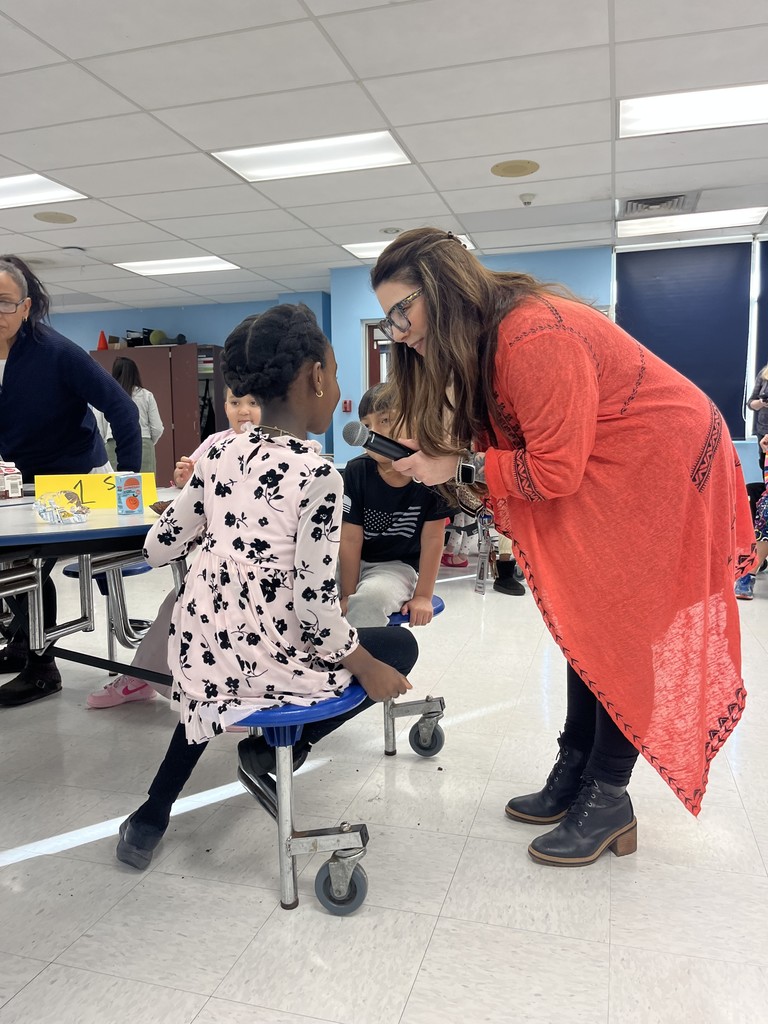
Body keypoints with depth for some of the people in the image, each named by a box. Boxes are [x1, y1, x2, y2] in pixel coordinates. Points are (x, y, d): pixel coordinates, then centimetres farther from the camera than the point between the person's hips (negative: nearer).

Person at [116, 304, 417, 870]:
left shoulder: (220, 453, -1)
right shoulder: (318, 475, -19)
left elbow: (160, 547, 8)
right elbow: (315, 607, -21)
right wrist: (368, 668, -5)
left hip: (198, 655, 6)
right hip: (267, 668, -5)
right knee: (399, 647, 18)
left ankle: (153, 814, 36)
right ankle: (272, 747, 17)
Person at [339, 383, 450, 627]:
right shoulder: (356, 471, -10)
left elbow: (433, 538, -11)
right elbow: (351, 539, -12)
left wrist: (423, 596, -11)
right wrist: (347, 596, -14)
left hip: (398, 565, -2)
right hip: (355, 563, 3)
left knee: (372, 596, -35)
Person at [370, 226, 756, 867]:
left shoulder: (533, 337, -28)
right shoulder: (482, 338, 2)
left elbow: (554, 471, -26)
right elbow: (503, 441, 3)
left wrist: (457, 467, -21)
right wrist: (432, 453, -9)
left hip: (661, 464, -9)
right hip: (596, 475, 9)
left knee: (620, 631, -4)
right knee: (585, 624, 7)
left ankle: (608, 799, 10)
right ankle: (572, 777, 17)